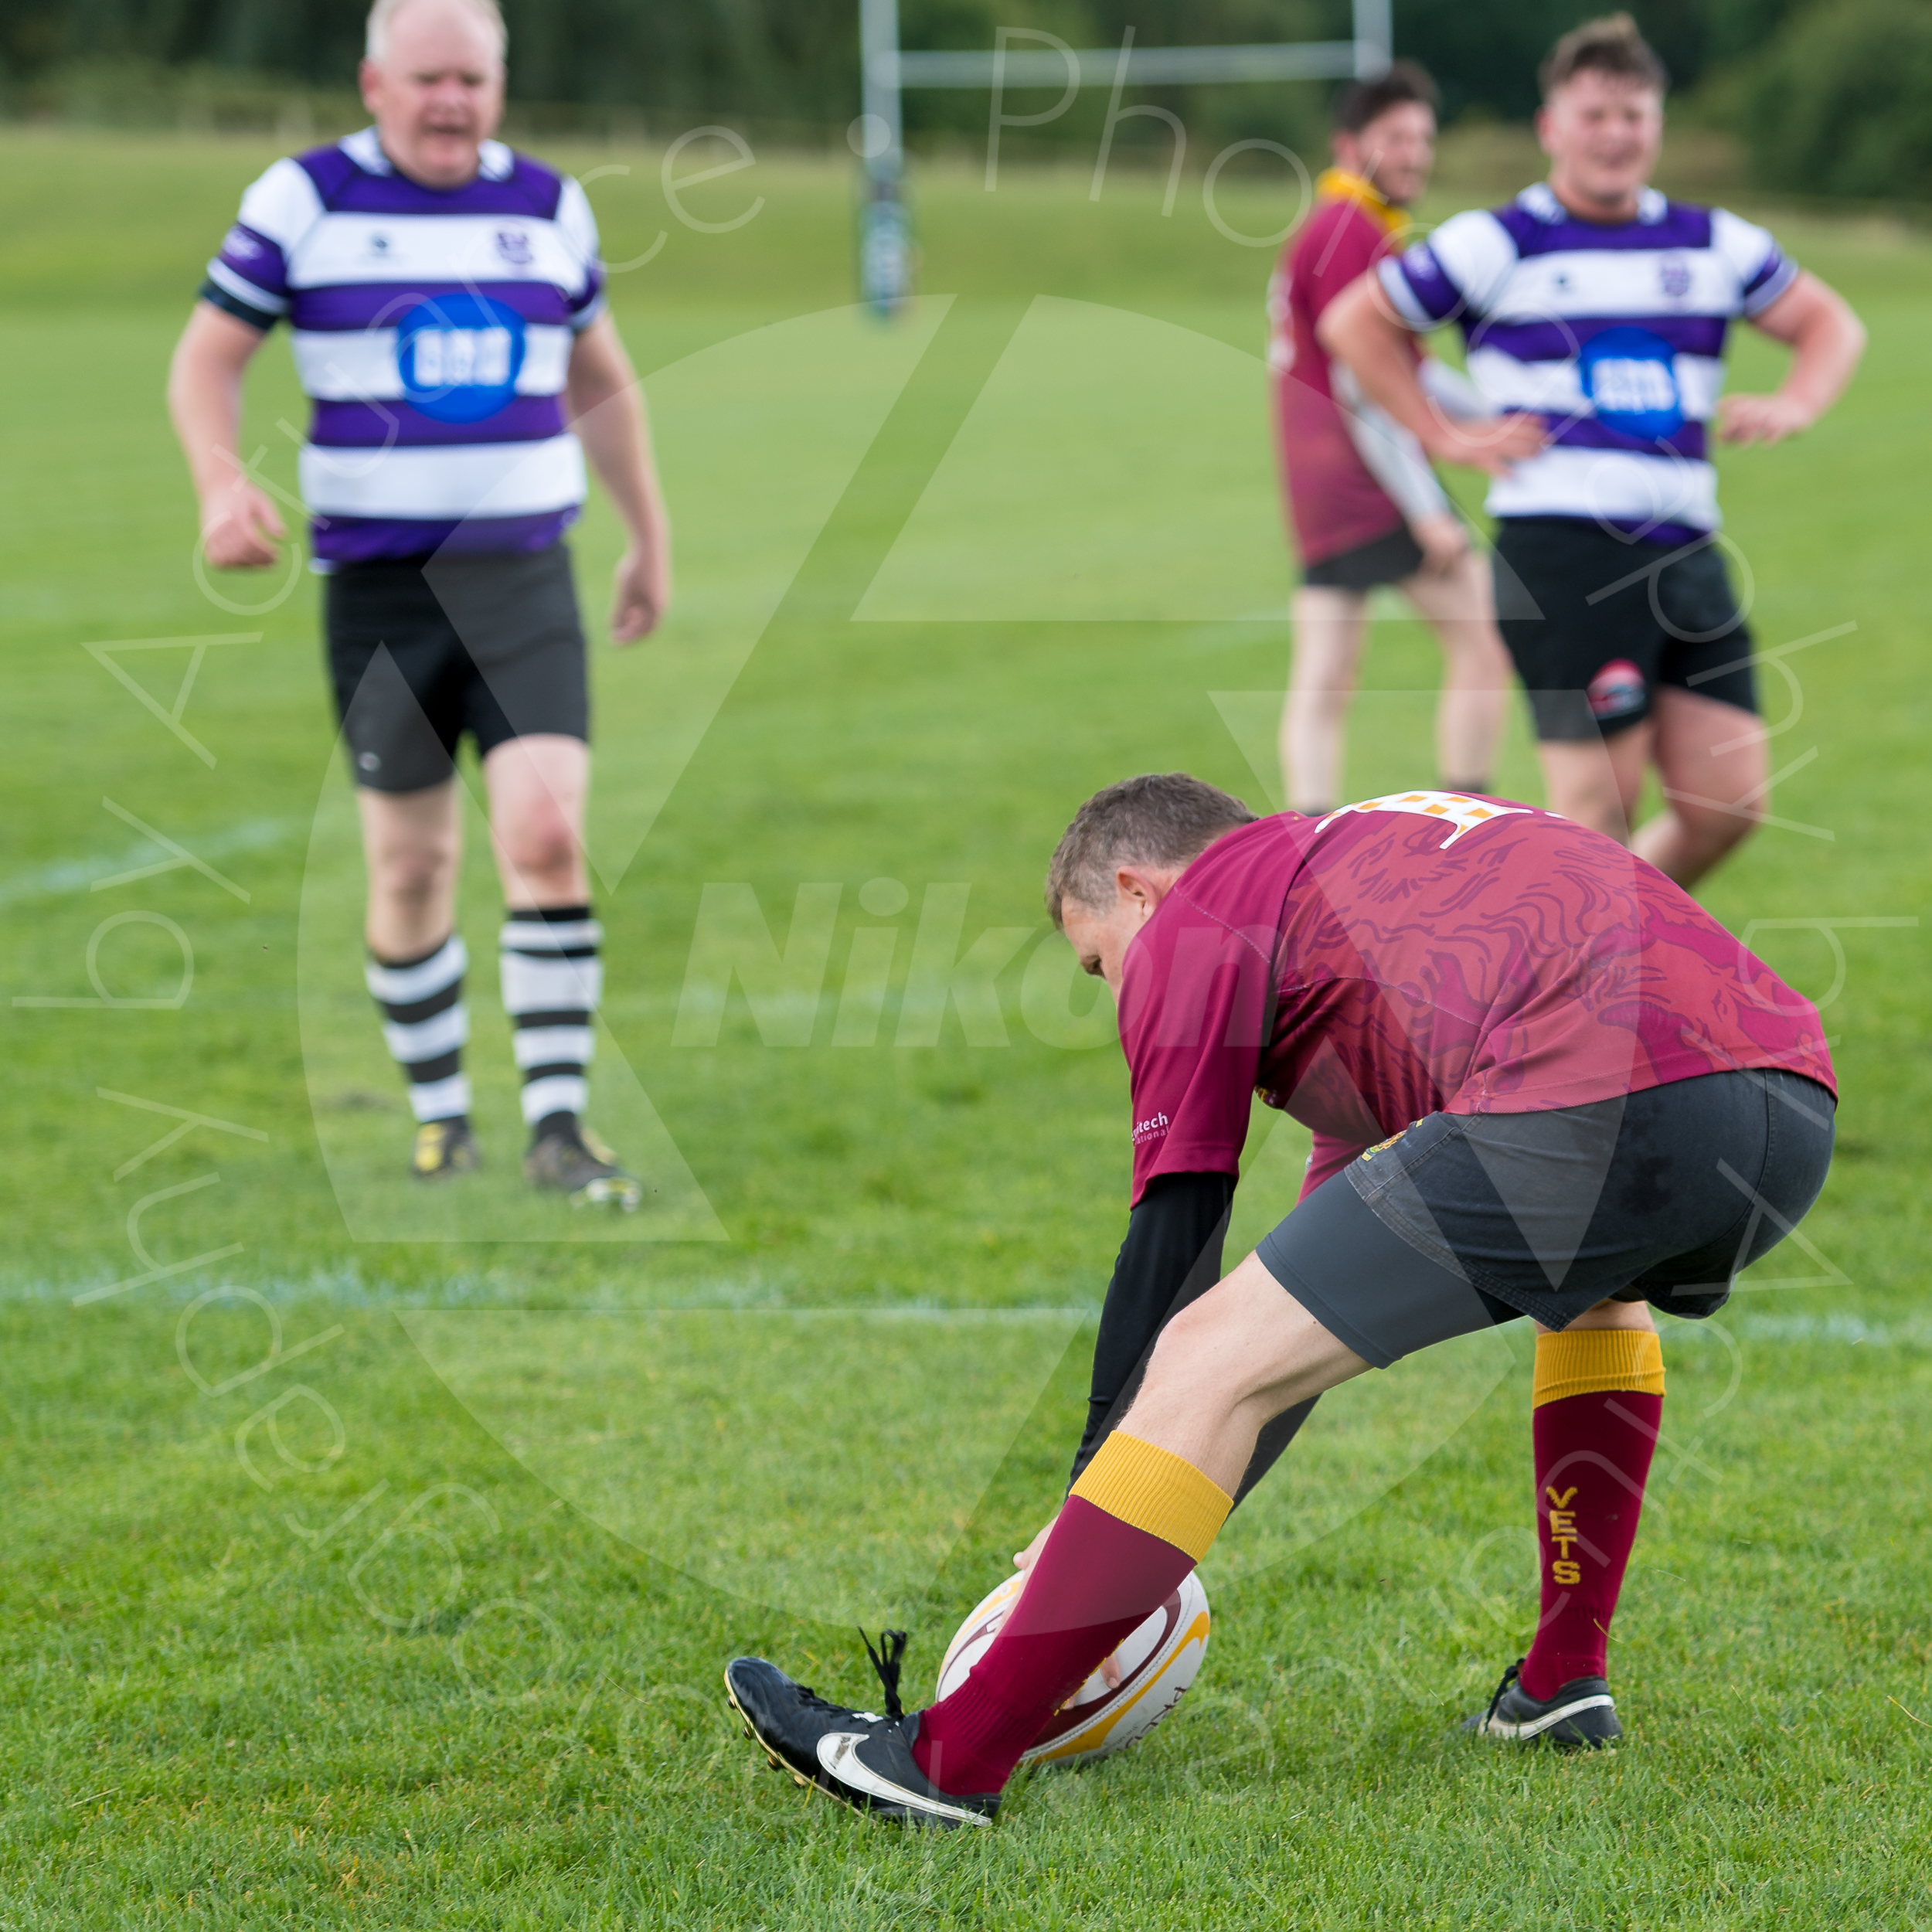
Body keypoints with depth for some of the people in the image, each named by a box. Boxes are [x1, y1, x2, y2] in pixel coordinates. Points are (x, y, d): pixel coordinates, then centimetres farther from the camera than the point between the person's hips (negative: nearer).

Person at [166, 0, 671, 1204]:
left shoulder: (548, 208, 8)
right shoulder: (305, 201, -2)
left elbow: (600, 381, 21)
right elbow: (207, 360, 1)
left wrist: (651, 538, 24)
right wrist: (222, 482, -18)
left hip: (525, 583, 1)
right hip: (379, 592, -1)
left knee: (547, 838, -15)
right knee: (413, 870, 4)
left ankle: (559, 1128, -10)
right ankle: (441, 1117, 24)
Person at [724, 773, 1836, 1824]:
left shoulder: (1195, 920, 16)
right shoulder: (1373, 855, 41)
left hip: (1586, 1109, -8)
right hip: (1801, 1103, 8)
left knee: (1207, 1363, -2)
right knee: (1596, 1280, 41)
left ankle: (954, 1756, -4)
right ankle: (1566, 1679, 33)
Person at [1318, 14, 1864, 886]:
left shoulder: (1712, 243, 14)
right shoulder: (1498, 243, 1)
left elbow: (1830, 322, 25)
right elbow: (1353, 322, 6)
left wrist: (1793, 404, 5)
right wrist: (1445, 437, -1)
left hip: (1685, 548, 5)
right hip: (1563, 553, -5)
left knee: (1730, 803, 1)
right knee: (1600, 802, -9)